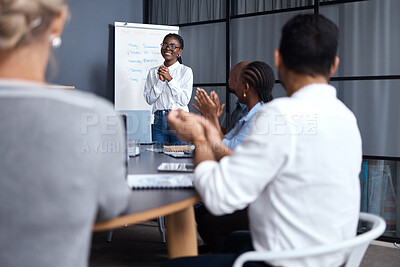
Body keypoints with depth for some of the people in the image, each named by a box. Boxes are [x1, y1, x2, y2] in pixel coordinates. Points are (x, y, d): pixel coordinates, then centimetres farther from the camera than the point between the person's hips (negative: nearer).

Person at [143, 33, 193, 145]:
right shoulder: (153, 72, 10)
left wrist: (170, 79, -11)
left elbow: (184, 100, -8)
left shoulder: (186, 71, 1)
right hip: (159, 121, 3)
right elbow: (149, 99, 2)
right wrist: (160, 81, -8)